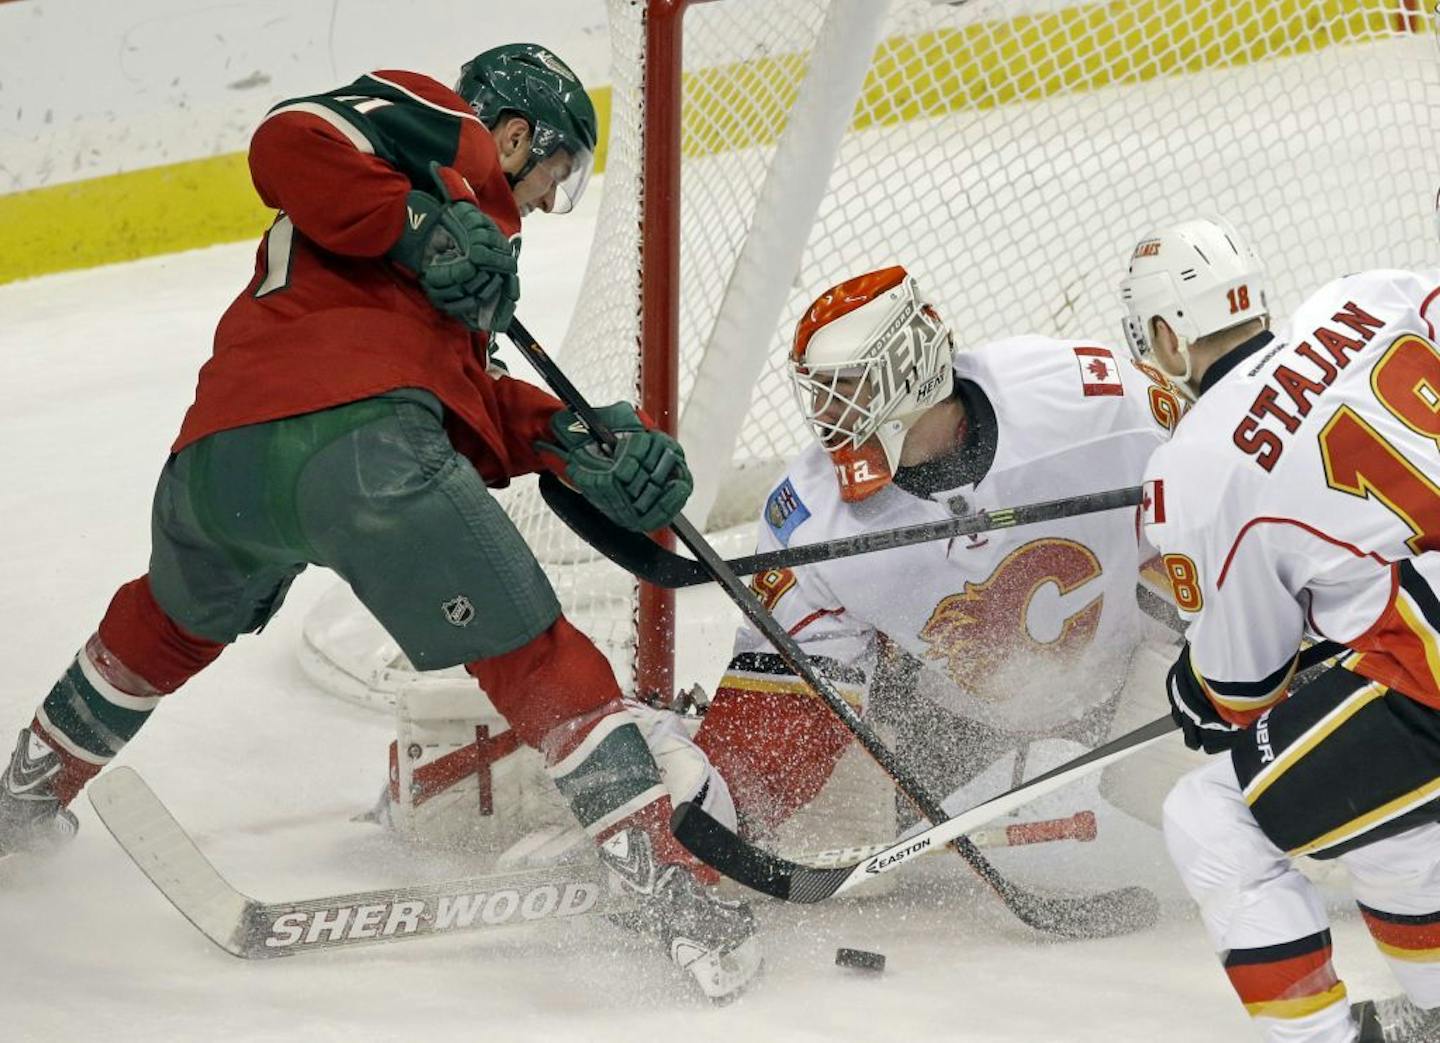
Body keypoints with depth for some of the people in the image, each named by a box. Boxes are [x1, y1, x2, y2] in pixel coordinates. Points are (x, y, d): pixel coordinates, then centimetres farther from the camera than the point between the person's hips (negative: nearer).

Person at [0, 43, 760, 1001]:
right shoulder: (441, 127, 13)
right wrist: (422, 231, -11)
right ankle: (666, 887, -10)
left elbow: (472, 402, 24)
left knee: (172, 621, 36)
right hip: (356, 442, -9)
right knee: (536, 660, -4)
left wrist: (573, 442, 12)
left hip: (215, 460, 9)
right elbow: (289, 143, -6)